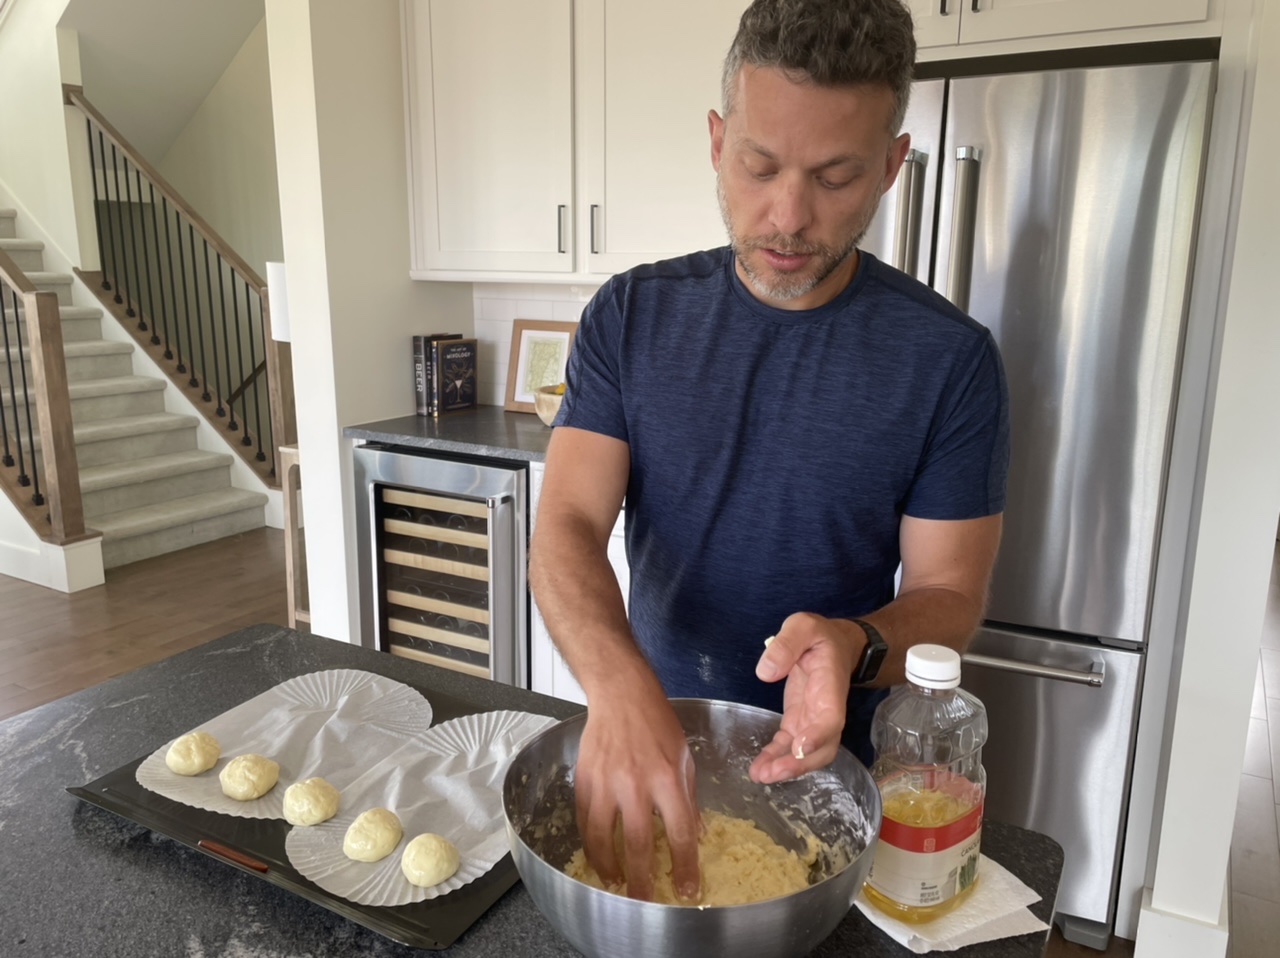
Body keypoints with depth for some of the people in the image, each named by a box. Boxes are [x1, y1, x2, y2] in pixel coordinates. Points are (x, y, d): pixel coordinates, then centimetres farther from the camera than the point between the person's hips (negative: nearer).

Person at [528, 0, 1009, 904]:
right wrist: (621, 688, -35)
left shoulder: (950, 359, -15)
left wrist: (854, 647, -32)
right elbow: (566, 528, -16)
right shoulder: (632, 316, -9)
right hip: (648, 733, 2)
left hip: (825, 762, -1)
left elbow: (949, 593, -10)